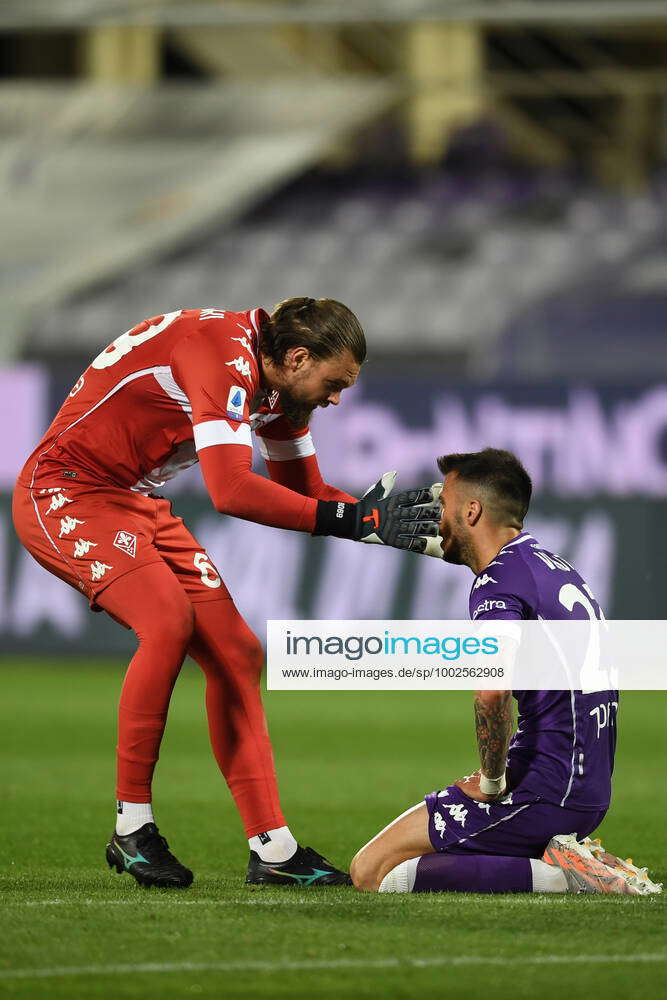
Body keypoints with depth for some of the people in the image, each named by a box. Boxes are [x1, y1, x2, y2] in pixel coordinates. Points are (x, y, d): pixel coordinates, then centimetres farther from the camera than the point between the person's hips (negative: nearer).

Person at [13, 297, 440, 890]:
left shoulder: (279, 382, 5)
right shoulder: (224, 350, -26)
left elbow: (304, 494, 14)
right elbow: (231, 490, -36)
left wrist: (389, 519, -4)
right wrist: (354, 518, -33)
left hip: (136, 503, 10)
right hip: (65, 493, -10)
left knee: (236, 651, 1)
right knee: (169, 621, -30)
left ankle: (272, 849, 3)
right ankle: (132, 829, -19)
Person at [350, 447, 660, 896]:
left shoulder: (500, 581, -13)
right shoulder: (558, 568, 17)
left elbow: (492, 690, -31)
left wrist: (491, 783, -17)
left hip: (543, 792, -10)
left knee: (373, 873, -10)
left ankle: (556, 876, -16)